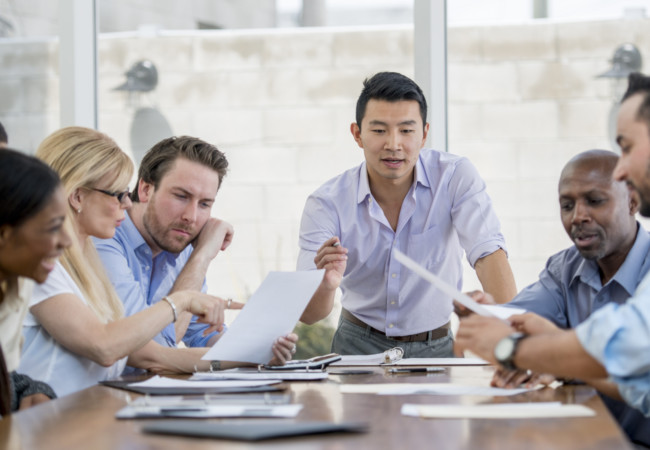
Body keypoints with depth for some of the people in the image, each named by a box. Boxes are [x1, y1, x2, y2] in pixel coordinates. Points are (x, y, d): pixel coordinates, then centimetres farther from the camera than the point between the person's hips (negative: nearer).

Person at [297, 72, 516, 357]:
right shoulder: (326, 203, -10)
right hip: (360, 344, 0)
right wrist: (326, 286, -38)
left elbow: (489, 253, -20)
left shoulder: (456, 177, -9)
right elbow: (306, 315, -14)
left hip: (435, 346, 0)